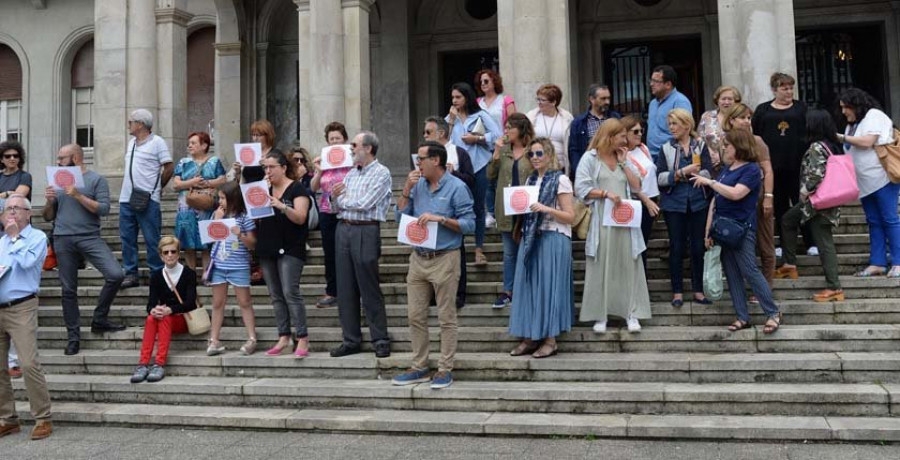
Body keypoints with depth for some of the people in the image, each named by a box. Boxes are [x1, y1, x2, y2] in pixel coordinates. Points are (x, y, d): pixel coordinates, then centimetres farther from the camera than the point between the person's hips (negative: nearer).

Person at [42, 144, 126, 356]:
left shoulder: (96, 179, 4)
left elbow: (104, 209, -9)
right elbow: (48, 217, 18)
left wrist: (78, 196, -14)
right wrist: (50, 201, -1)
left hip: (90, 237, -3)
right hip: (62, 239, 3)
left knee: (116, 274, -19)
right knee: (68, 290, 4)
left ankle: (99, 319, -1)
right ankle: (73, 336, 14)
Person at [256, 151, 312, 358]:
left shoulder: (297, 189, -4)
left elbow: (300, 218, -14)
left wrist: (282, 206, -28)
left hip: (289, 249, -6)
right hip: (267, 249, 7)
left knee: (291, 293, -12)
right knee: (275, 295, 8)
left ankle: (302, 339, -7)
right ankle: (283, 337, 15)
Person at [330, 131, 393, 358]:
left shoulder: (381, 173, -5)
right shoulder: (351, 174, 18)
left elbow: (364, 203, -15)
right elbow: (338, 206, 16)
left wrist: (341, 198, 1)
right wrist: (336, 197, -6)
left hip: (366, 231, -7)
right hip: (343, 229, 7)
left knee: (370, 290, -4)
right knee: (346, 289, 8)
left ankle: (381, 341, 6)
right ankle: (351, 340, 16)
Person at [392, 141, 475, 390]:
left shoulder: (456, 187, -7)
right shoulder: (418, 185, 10)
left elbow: (469, 224, -11)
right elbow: (401, 216, 10)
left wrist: (440, 219, -18)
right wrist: (406, 190, 0)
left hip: (444, 259, -6)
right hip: (418, 258, 6)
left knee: (446, 318, 2)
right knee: (415, 316, 10)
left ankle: (445, 370, 12)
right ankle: (419, 367, 22)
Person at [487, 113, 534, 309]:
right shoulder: (503, 149, 8)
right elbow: (490, 175, 4)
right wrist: (495, 155, -8)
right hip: (507, 209, 4)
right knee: (509, 252, 12)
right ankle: (507, 292, 19)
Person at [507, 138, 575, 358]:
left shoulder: (560, 179, -5)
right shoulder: (530, 180, 15)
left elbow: (570, 216, -9)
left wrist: (546, 209, -20)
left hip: (553, 240, -7)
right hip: (530, 239, 7)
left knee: (549, 286, -3)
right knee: (528, 286, 6)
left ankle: (550, 340, 6)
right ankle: (530, 337, 14)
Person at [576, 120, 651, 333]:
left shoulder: (622, 158, 18)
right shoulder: (590, 158, 2)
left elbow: (636, 186, 10)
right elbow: (581, 189, -7)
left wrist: (623, 163, 6)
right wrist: (606, 193, -15)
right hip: (601, 221, -4)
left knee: (628, 267, 2)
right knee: (601, 267, -2)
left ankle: (632, 313, 8)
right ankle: (600, 316, 5)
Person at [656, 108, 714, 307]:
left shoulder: (701, 146, 4)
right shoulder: (666, 149, 4)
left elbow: (708, 174, -6)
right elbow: (660, 178, -5)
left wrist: (682, 175, -15)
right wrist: (683, 172, -15)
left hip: (698, 202, 1)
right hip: (674, 203, 0)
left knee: (698, 246, 6)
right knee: (676, 247, 4)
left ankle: (698, 291, 17)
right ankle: (677, 292, 13)